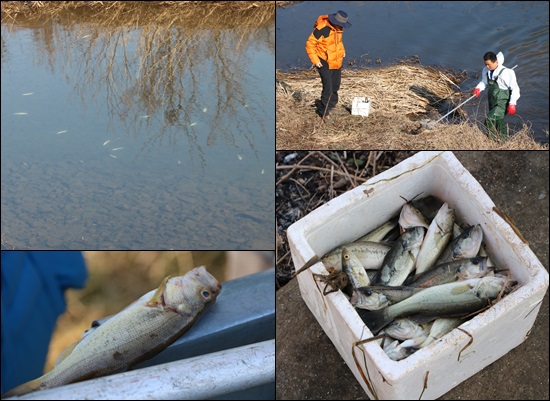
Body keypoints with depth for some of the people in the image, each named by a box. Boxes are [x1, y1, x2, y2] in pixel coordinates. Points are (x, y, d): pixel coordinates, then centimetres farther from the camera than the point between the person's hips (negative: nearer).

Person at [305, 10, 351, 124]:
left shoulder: (338, 29, 0)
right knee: (328, 89, -10)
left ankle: (330, 106, 38)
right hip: (324, 63, -8)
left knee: (335, 86, 19)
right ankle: (324, 113, 4)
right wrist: (315, 60, -20)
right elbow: (310, 44, -18)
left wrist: (342, 50, 9)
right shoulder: (322, 29, -24)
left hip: (337, 62, 8)